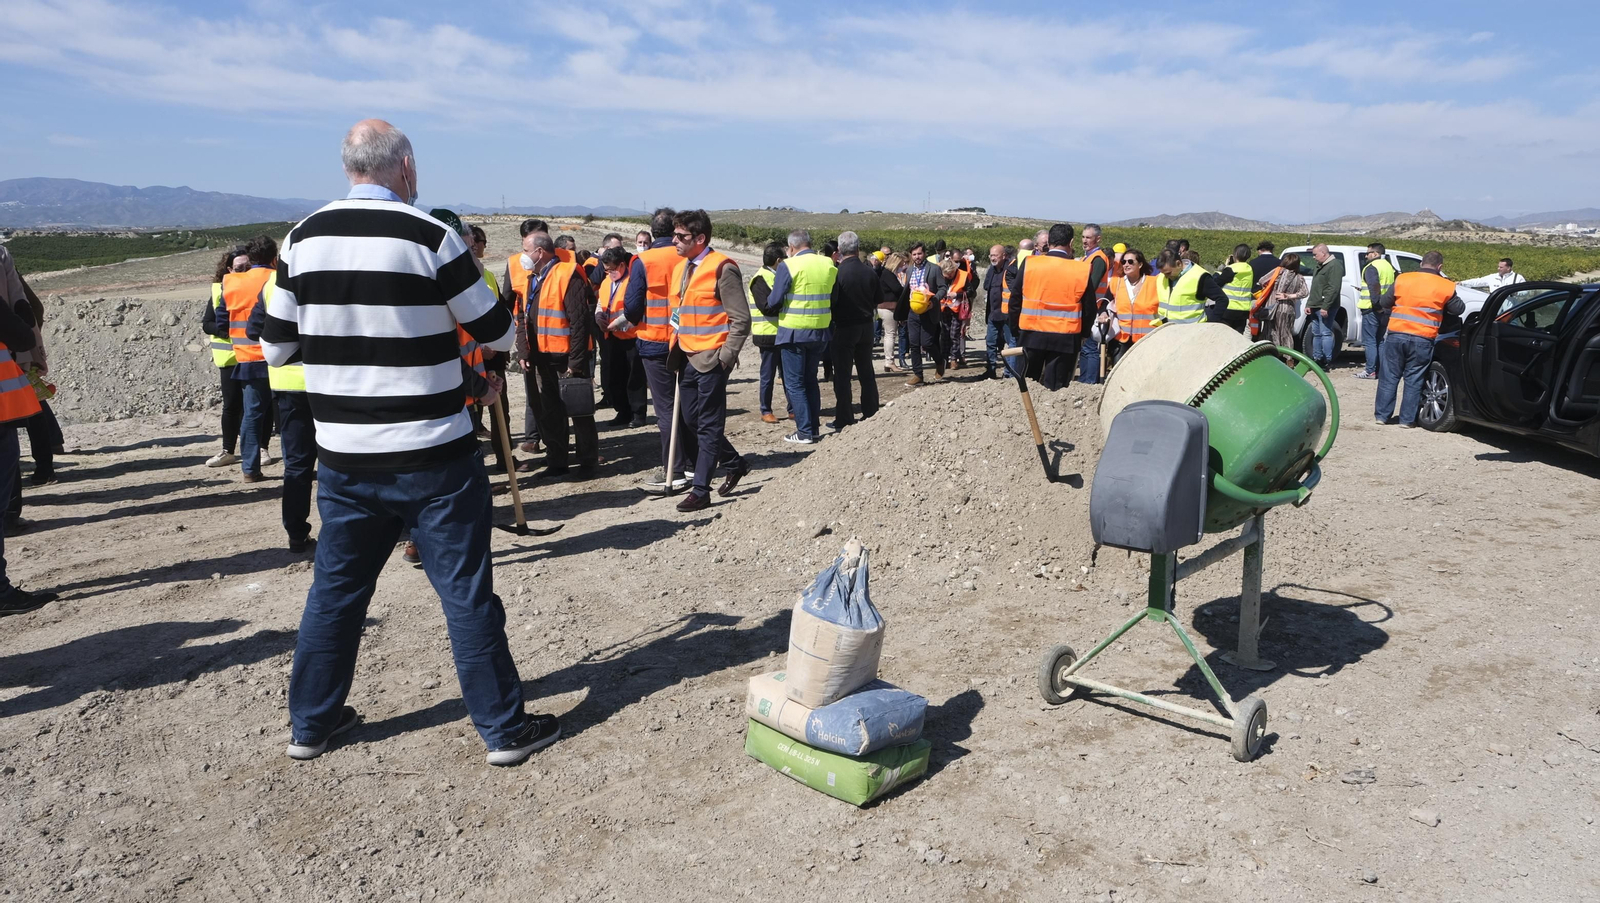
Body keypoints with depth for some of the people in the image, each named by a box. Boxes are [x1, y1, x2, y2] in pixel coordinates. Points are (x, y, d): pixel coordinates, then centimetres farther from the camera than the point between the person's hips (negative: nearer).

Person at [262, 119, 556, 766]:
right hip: (432, 457, -4)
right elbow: (498, 335, -4)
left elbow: (275, 347, 8)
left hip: (343, 457, 5)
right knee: (467, 592, 5)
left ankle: (312, 723, 31)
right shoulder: (430, 238, -12)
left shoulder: (303, 240, 1)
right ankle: (504, 729, 15)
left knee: (335, 589, 18)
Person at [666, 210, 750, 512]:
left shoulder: (721, 268, -12)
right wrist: (676, 345, 12)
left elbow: (741, 319, -13)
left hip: (710, 359, -8)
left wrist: (726, 356, -15)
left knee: (709, 426, -2)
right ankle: (735, 464, 32)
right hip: (687, 357, 9)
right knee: (692, 419, 14)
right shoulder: (680, 267, 11)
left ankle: (700, 491, 3)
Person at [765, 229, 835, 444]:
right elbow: (834, 297, 11)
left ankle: (805, 432, 4)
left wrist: (770, 307, 9)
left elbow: (774, 301, -12)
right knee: (810, 380, 18)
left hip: (794, 331, -5)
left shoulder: (788, 266, -12)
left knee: (794, 383, 4)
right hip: (820, 330, 5)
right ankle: (814, 428, 20)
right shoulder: (829, 264, 4)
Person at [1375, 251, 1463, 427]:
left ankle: (1382, 415, 12)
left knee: (1389, 376, 9)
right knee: (1413, 380, 7)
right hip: (1422, 340, -1)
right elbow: (1458, 309, 10)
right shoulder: (1445, 286, 0)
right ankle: (1407, 419, 10)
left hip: (1396, 335, 1)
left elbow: (1385, 302, 7)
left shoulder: (1402, 279, 2)